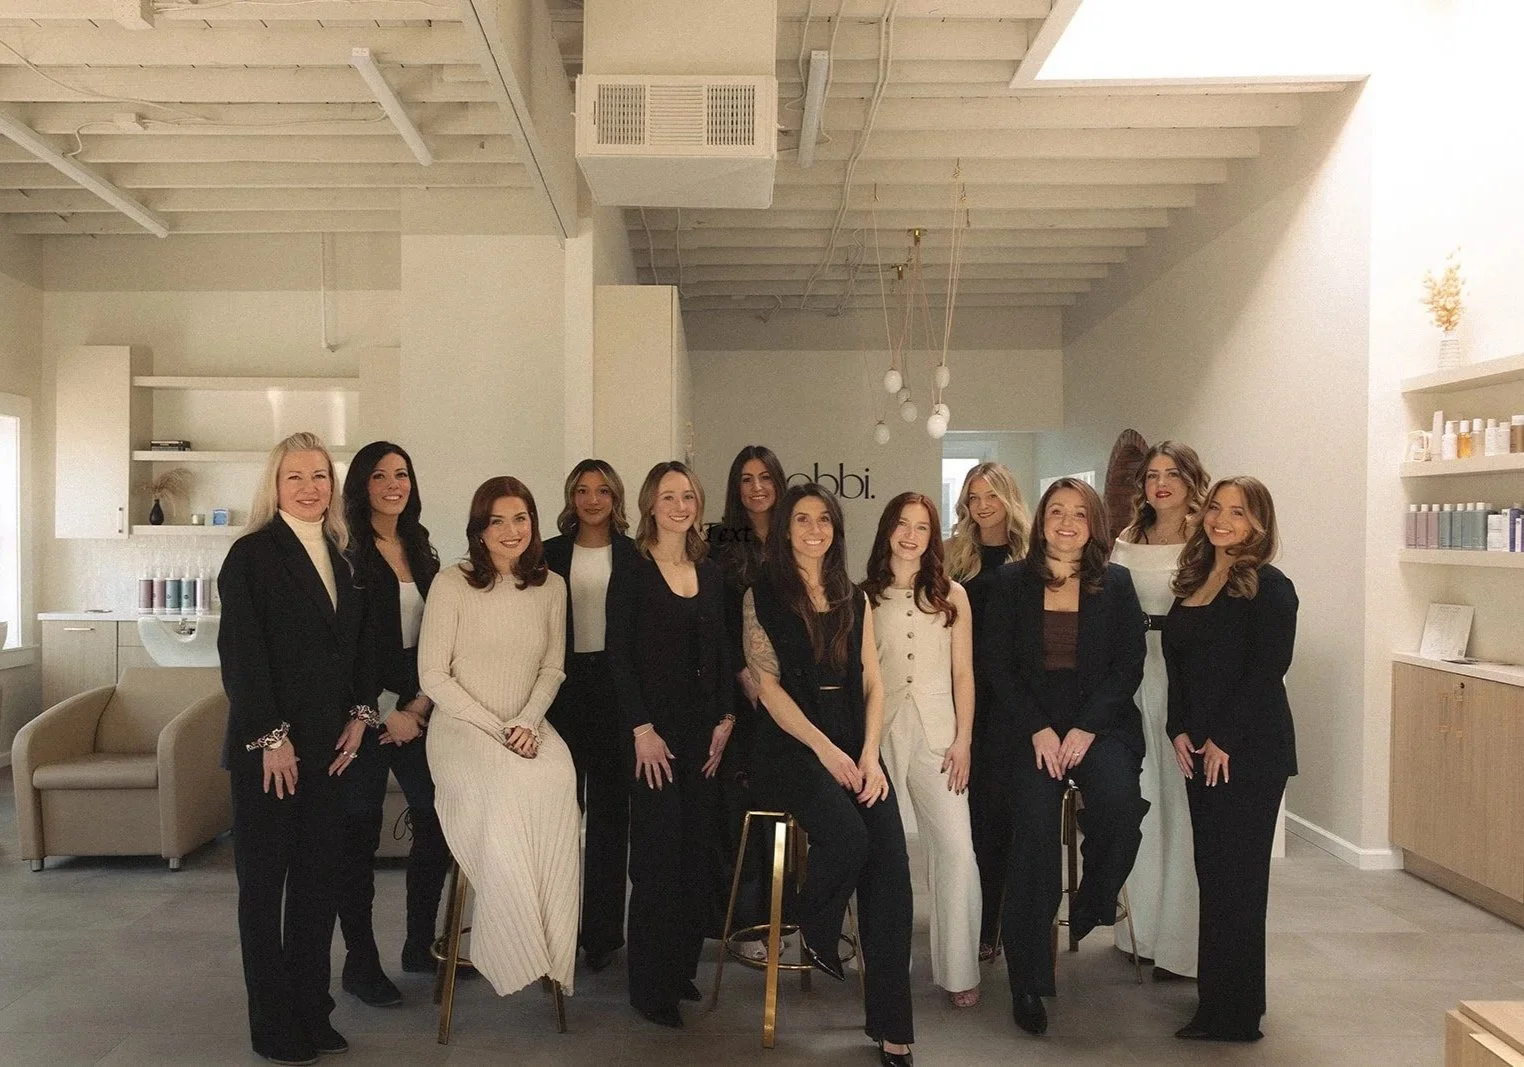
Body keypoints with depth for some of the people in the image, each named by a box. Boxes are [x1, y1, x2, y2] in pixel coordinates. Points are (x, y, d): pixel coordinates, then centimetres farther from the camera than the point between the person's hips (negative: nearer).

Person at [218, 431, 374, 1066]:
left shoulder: (341, 557, 11)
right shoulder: (252, 554, -7)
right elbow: (240, 652, -12)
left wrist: (358, 715, 3)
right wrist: (270, 736, -14)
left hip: (330, 743, 5)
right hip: (268, 745, -5)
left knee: (318, 878, 10)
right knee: (264, 881, 6)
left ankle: (313, 1014, 21)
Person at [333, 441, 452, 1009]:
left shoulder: (421, 551, 11)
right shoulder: (347, 553, -7)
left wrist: (423, 701, -1)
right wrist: (388, 712, -11)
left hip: (417, 710, 6)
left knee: (436, 822, 6)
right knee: (359, 834, 2)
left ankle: (420, 944, 22)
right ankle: (360, 962, 14)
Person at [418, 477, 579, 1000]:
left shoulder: (550, 587, 7)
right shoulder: (452, 584, -5)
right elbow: (433, 675, -6)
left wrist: (527, 722, -7)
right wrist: (495, 728, -12)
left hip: (527, 726, 3)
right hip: (460, 727, -3)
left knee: (558, 779, -31)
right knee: (507, 785, -36)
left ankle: (550, 947, -22)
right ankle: (514, 952, -21)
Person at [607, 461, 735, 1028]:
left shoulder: (710, 575, 11)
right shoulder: (632, 575, -5)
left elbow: (720, 654, 13)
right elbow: (618, 658, -8)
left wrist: (725, 718, 3)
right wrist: (642, 730, -14)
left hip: (704, 728, 5)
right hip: (655, 729, -5)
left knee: (699, 849, 7)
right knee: (657, 854, -2)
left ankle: (682, 968, 22)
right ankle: (650, 986, 9)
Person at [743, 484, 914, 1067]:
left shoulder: (854, 599, 17)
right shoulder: (762, 596, 5)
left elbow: (872, 683, 11)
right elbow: (768, 685, -3)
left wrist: (869, 754, -6)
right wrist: (826, 750, -13)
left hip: (854, 743, 3)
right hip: (790, 743, -3)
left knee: (891, 860, -19)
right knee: (847, 835, -30)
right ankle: (814, 933, 4)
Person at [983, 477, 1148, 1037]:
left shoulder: (1115, 583, 7)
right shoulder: (1011, 582, 6)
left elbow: (1129, 664, 2)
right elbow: (1000, 667, 3)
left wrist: (1086, 729, -10)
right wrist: (1038, 731, -9)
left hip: (1100, 724, 1)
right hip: (1031, 727, 0)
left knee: (1118, 802, -28)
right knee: (1034, 834, -18)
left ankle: (1094, 902, 4)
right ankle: (1027, 983, -9)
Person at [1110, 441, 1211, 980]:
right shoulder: (1126, 542, 13)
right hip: (1134, 672, 4)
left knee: (1184, 803, -1)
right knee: (1137, 800, 8)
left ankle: (1181, 939, 11)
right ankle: (1143, 928, 22)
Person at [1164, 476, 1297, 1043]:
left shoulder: (1269, 588, -8)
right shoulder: (1193, 583, 12)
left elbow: (1266, 672, -15)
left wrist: (1224, 740, -15)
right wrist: (1180, 731, 1)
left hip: (1249, 751, -7)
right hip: (1200, 750, 7)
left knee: (1234, 877, -1)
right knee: (1211, 871, 12)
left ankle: (1233, 1014, 11)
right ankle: (1216, 998, 24)